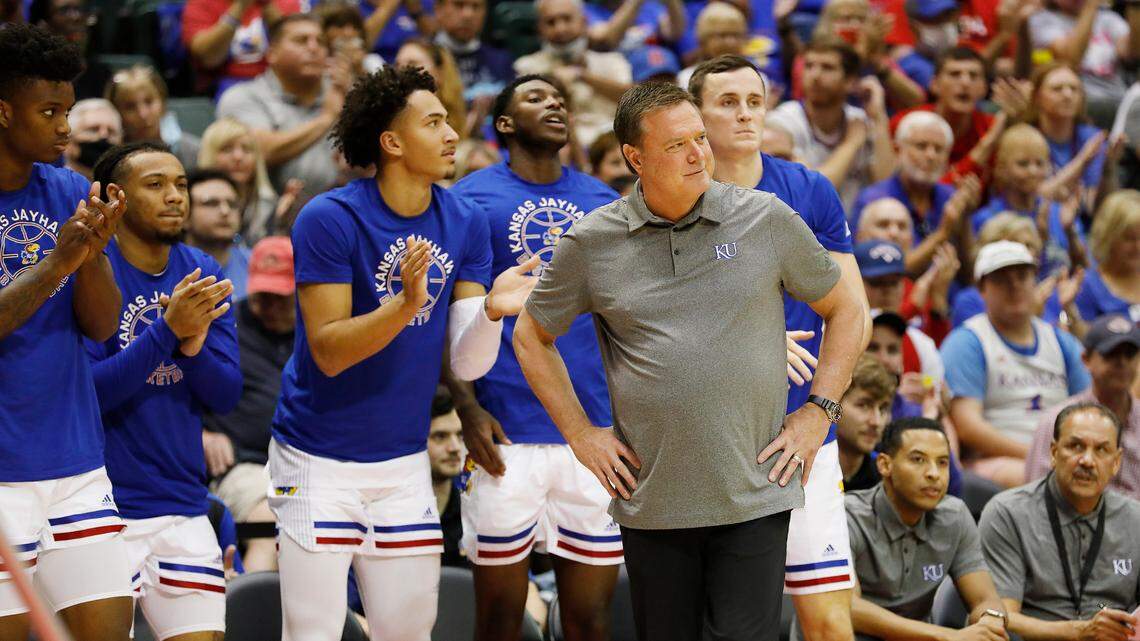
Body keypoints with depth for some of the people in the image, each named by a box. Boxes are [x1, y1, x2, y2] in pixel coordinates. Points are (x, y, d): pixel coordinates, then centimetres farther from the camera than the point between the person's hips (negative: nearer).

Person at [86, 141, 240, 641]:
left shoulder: (202, 275, 7)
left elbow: (225, 395, 4)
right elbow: (86, 390, -16)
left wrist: (194, 344, -16)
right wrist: (168, 330, -24)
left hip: (184, 507, 5)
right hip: (106, 508, -5)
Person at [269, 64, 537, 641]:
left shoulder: (465, 224, 0)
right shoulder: (329, 220, -15)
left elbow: (468, 364, -4)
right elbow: (328, 352, -18)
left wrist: (492, 308, -25)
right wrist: (406, 304, -32)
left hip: (404, 462, 5)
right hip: (319, 462, -5)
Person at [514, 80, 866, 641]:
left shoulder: (767, 220, 0)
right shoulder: (592, 243, 1)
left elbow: (844, 310, 11)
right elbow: (531, 336, 15)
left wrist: (819, 410, 3)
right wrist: (580, 434, 7)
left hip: (754, 497, -1)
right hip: (651, 503, 1)